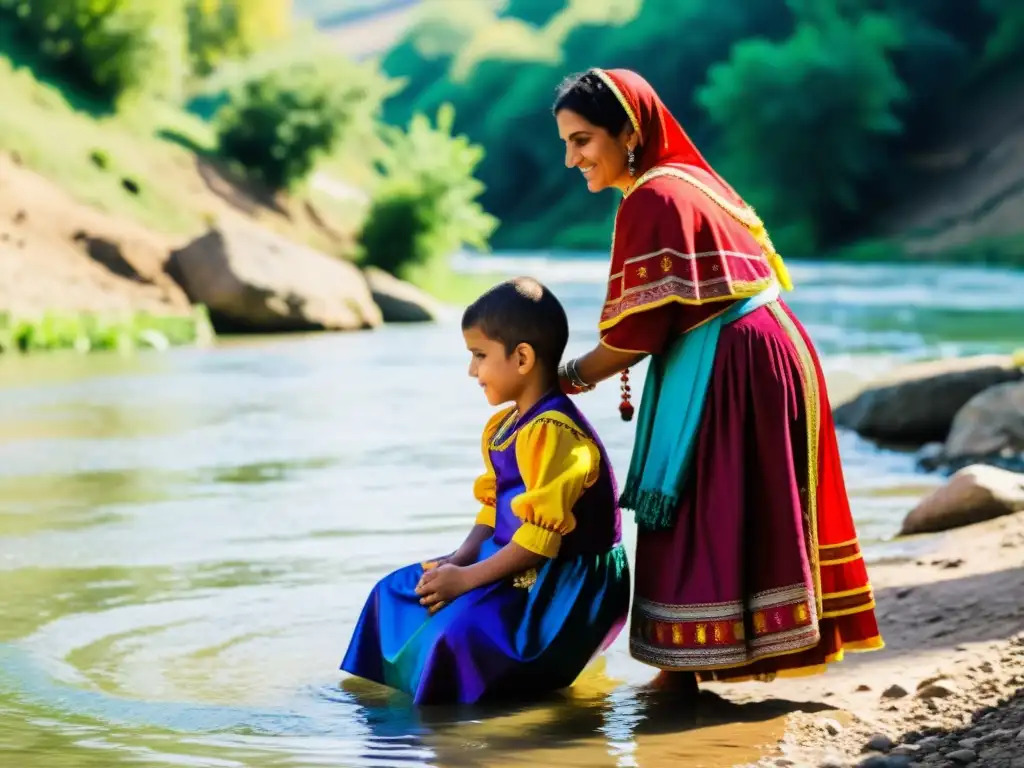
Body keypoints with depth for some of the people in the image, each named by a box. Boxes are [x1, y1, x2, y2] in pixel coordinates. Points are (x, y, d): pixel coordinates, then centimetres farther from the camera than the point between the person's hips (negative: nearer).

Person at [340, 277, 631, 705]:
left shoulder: (551, 432, -22)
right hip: (513, 564, 11)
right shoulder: (501, 428, 11)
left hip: (565, 584, -11)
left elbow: (540, 538, -25)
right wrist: (459, 560, 0)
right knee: (395, 591, 10)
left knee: (459, 628, -33)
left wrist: (467, 578, -20)